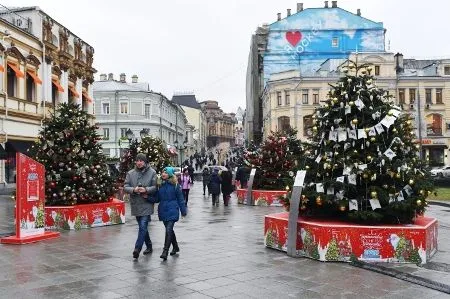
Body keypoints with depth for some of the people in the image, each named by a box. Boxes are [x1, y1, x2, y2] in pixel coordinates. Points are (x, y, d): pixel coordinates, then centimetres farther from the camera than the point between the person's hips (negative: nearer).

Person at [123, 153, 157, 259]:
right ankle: (149, 246, 32)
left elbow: (155, 187, -4)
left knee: (143, 226, -14)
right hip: (135, 204, 4)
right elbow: (125, 187, 0)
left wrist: (146, 190, -22)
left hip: (147, 204, -4)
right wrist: (134, 190, -19)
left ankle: (137, 248, -13)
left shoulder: (152, 172, -2)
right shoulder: (130, 173, 5)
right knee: (142, 227, 16)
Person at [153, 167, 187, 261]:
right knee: (169, 229, 16)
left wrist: (183, 210, 1)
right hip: (163, 210, 5)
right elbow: (157, 199, 5)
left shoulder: (175, 185, -5)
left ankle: (165, 252, -14)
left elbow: (180, 198, -1)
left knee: (169, 229, -14)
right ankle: (175, 247, 34)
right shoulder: (160, 185, 6)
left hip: (172, 210, -5)